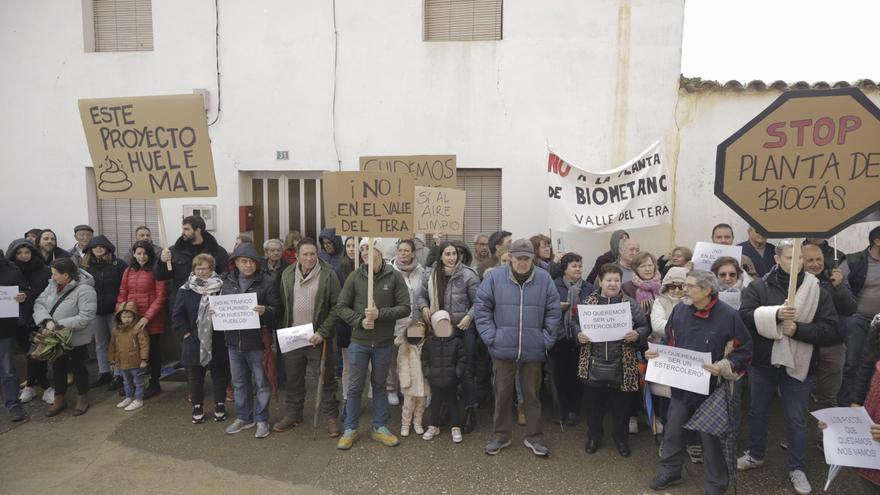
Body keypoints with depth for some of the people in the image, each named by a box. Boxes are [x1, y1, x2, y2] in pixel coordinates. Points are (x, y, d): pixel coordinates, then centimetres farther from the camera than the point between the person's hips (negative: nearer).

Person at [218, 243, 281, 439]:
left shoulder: (267, 282, -8)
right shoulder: (227, 282, 5)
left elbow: (277, 310, -9)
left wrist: (265, 311, -29)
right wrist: (214, 311, -6)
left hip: (257, 342, -4)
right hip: (234, 341, 5)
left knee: (261, 383, 7)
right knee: (239, 383, 17)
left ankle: (261, 420, 21)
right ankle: (243, 417, 33)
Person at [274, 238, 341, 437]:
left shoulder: (328, 274, -10)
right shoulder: (287, 274, 3)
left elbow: (336, 306, -10)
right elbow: (282, 305, 11)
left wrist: (322, 332, -16)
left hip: (318, 338, -4)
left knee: (326, 379, 5)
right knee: (293, 379, 16)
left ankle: (331, 417, 20)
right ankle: (292, 414, 34)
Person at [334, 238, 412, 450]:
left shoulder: (394, 276, -7)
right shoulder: (354, 277, -4)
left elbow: (405, 307, -8)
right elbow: (341, 307, 0)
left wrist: (381, 314, -20)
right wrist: (359, 321, -15)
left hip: (384, 343, 0)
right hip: (359, 342, 0)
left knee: (380, 385, 15)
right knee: (355, 387, 9)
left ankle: (380, 428, 29)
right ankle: (350, 429, 24)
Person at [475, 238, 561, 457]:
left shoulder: (544, 279, -2)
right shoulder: (495, 277, -5)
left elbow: (553, 312, 3)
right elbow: (481, 307, -1)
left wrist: (547, 339, -3)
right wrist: (490, 337, -7)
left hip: (533, 349, 1)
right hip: (503, 348, 0)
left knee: (532, 394, 14)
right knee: (502, 393, 12)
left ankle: (534, 437, 29)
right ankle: (500, 435, 28)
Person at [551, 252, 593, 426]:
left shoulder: (588, 288, 7)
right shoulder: (554, 285, 1)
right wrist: (557, 307, -13)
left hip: (580, 338, 1)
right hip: (559, 337, -1)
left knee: (576, 374, 4)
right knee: (560, 373, 2)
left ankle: (574, 410, 18)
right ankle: (561, 408, 17)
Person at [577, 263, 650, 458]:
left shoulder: (630, 303, -1)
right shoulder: (588, 302, 0)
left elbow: (645, 327, 4)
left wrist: (636, 334, -17)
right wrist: (578, 335, -13)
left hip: (621, 368, 0)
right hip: (594, 367, 0)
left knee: (621, 406, 13)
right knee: (594, 405, 14)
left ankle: (620, 437, 36)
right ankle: (594, 435, 36)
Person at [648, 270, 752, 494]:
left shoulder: (728, 315, -16)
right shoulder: (679, 309, -3)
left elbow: (744, 351, -10)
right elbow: (668, 341, 10)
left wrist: (724, 367, -24)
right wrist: (656, 353, -7)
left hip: (712, 388, -4)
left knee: (711, 437, 11)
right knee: (673, 431, 16)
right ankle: (670, 470, 37)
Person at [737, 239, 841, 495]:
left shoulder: (817, 291, -3)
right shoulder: (758, 287, -4)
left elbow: (831, 330, -9)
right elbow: (745, 316, -16)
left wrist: (798, 329, -21)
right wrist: (775, 314, -28)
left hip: (798, 365, -1)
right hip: (762, 363, 1)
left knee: (797, 419, 11)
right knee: (757, 412, 17)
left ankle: (797, 469, 28)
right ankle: (755, 455, 37)